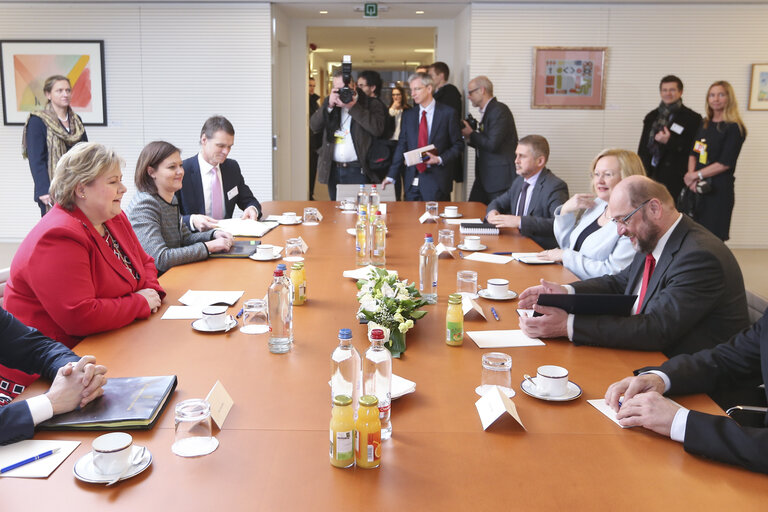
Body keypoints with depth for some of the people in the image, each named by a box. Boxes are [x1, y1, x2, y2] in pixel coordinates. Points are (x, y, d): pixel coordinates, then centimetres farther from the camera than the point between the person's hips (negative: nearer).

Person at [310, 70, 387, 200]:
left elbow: (377, 128, -18)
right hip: (333, 170, 5)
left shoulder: (370, 104, -2)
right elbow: (314, 126, 4)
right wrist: (329, 105, -9)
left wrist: (353, 106, -16)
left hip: (358, 170, -4)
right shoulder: (330, 103, 13)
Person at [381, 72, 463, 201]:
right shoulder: (408, 115, 11)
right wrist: (391, 176, 5)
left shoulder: (448, 113, 0)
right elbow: (401, 146, 11)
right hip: (412, 183, 3)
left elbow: (458, 145, 2)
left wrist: (440, 159, -14)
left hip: (437, 182, -3)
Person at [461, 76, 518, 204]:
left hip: (500, 178, -10)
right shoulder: (487, 111, 17)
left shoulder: (499, 110, -13)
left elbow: (492, 144, -22)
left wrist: (471, 134, -8)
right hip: (484, 177, 10)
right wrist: (469, 139, 4)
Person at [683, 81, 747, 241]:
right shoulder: (705, 124, 14)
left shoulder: (734, 128, -7)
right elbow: (693, 153, 10)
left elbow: (725, 163, -13)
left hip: (719, 189, -6)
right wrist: (691, 176, -6)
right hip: (697, 188, 6)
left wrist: (695, 175, -9)